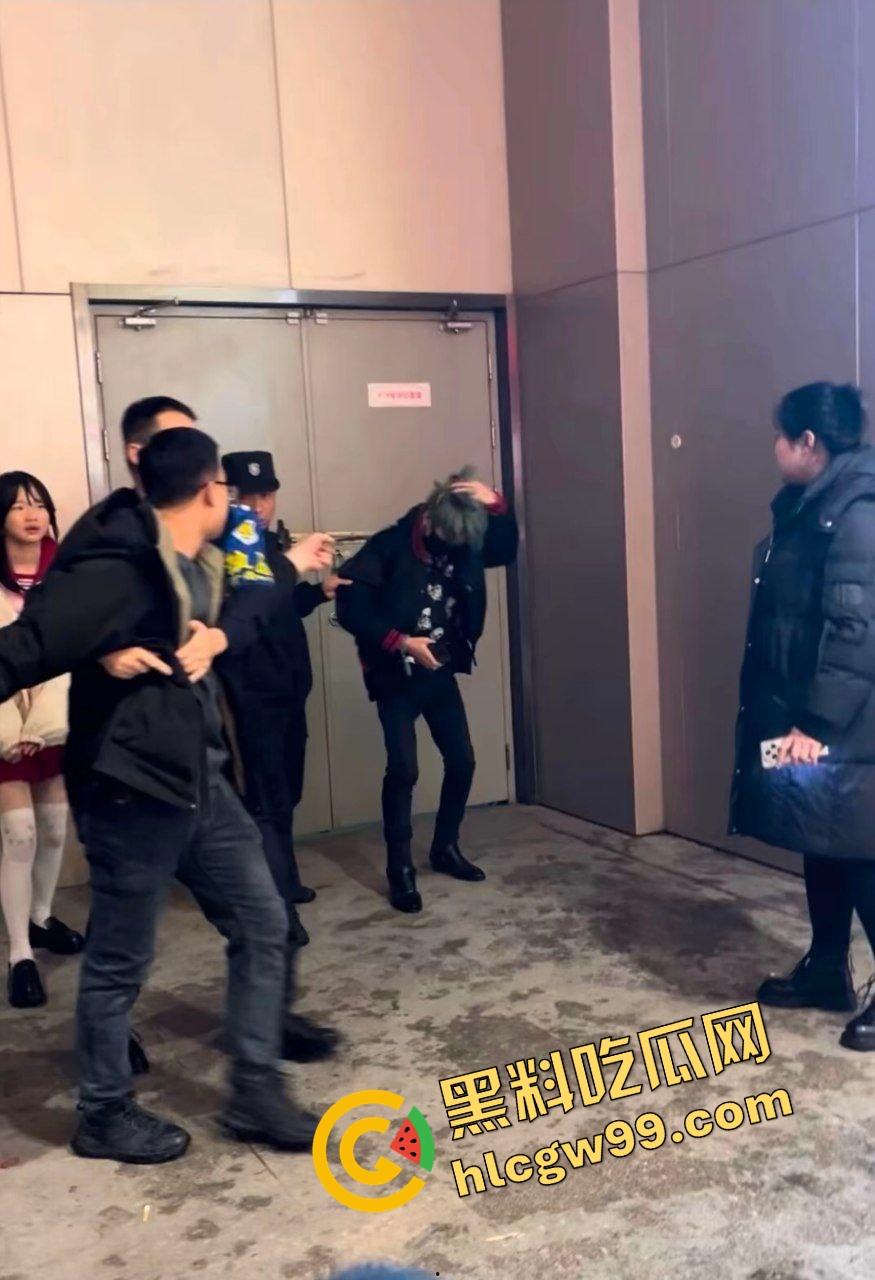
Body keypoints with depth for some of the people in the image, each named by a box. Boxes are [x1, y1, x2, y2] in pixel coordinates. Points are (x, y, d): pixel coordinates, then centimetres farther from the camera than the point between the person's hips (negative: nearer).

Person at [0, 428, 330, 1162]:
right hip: (132, 793, -9)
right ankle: (105, 1114, 30)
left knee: (261, 922, 11)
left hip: (198, 778, 9)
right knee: (120, 961, 8)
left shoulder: (197, 567, 8)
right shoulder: (118, 570, -23)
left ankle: (256, 1094, 24)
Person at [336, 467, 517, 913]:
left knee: (462, 762, 8)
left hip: (441, 675, 6)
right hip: (396, 679, -6)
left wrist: (495, 503, -16)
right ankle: (400, 870, 2)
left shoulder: (463, 543, 1)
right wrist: (400, 641, -25)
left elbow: (506, 550, 0)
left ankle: (445, 848, 27)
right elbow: (350, 608, -18)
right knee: (403, 770, -10)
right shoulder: (389, 546, -16)